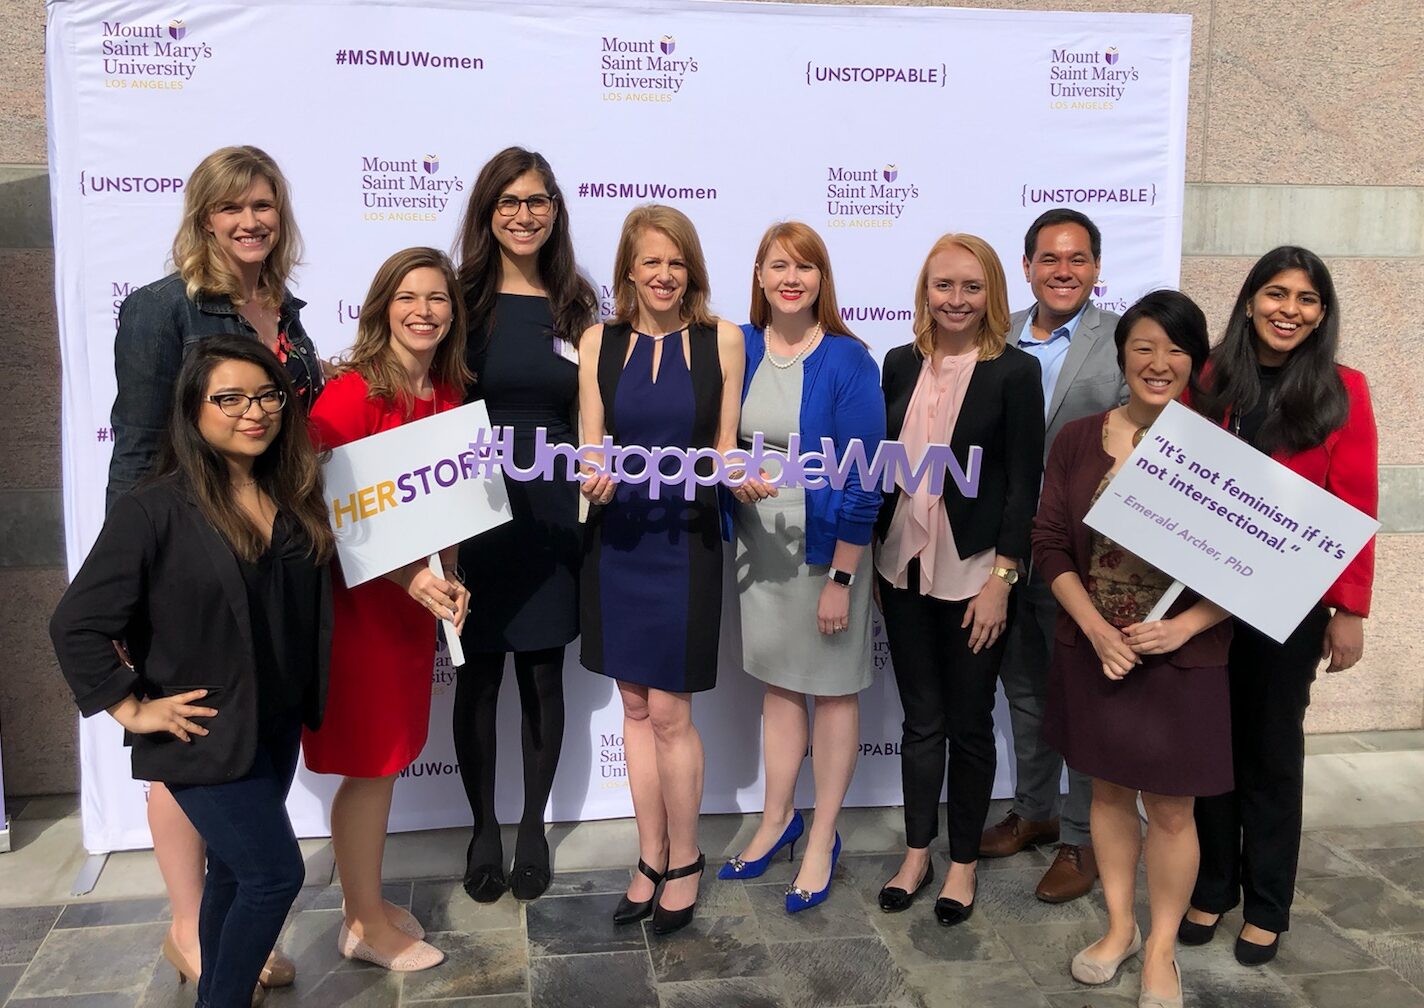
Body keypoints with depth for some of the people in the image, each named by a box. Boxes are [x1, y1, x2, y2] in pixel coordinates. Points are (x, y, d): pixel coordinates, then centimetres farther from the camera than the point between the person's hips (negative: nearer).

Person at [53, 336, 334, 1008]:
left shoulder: (294, 498, 1)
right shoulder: (154, 510, -17)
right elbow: (77, 626, -15)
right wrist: (132, 710, -14)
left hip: (279, 724, 6)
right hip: (208, 731, -6)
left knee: (235, 870, 19)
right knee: (276, 873, -3)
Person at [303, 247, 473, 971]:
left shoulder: (449, 394, 5)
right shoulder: (352, 391, -17)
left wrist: (447, 578, 3)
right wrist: (405, 576, -26)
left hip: (414, 590, 7)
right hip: (354, 594, -7)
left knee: (387, 754, 16)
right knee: (369, 760, 3)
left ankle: (365, 904, 33)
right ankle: (366, 925, 21)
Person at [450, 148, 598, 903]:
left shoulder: (575, 304, 7)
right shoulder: (463, 298, 1)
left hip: (552, 510, 2)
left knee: (543, 672, 10)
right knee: (478, 674, 7)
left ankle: (533, 826, 26)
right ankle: (483, 827, 24)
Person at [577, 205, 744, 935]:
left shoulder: (721, 339, -2)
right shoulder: (599, 341, 3)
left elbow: (727, 445, 1)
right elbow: (590, 445, 1)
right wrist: (593, 481, -20)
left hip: (686, 540, -3)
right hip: (619, 539, 3)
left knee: (669, 712, 1)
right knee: (634, 707, 11)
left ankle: (684, 861, 22)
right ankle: (651, 859, 26)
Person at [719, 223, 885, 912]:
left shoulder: (847, 362, -13)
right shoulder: (739, 348, 1)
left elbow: (862, 479, -14)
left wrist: (840, 579, -15)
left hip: (825, 545, -4)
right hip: (758, 543, 5)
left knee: (832, 689, 9)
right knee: (777, 682, 17)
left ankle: (822, 838, 24)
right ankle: (777, 818, 34)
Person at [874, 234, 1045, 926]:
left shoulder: (1015, 372, -7)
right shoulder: (900, 365, 5)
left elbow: (1023, 484, -9)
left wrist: (1001, 579, -13)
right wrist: (871, 557, 8)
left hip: (973, 573, -4)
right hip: (903, 568, 4)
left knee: (969, 724, 10)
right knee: (920, 720, 14)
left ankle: (963, 862, 26)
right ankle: (917, 852, 29)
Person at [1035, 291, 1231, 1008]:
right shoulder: (1078, 441, -1)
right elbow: (1050, 546, 0)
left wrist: (1184, 626, -18)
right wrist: (1096, 629, -12)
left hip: (1183, 661, -2)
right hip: (1093, 654, 3)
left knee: (1169, 809, 8)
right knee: (1108, 790, 16)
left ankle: (1161, 947, 31)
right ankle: (1118, 926, 37)